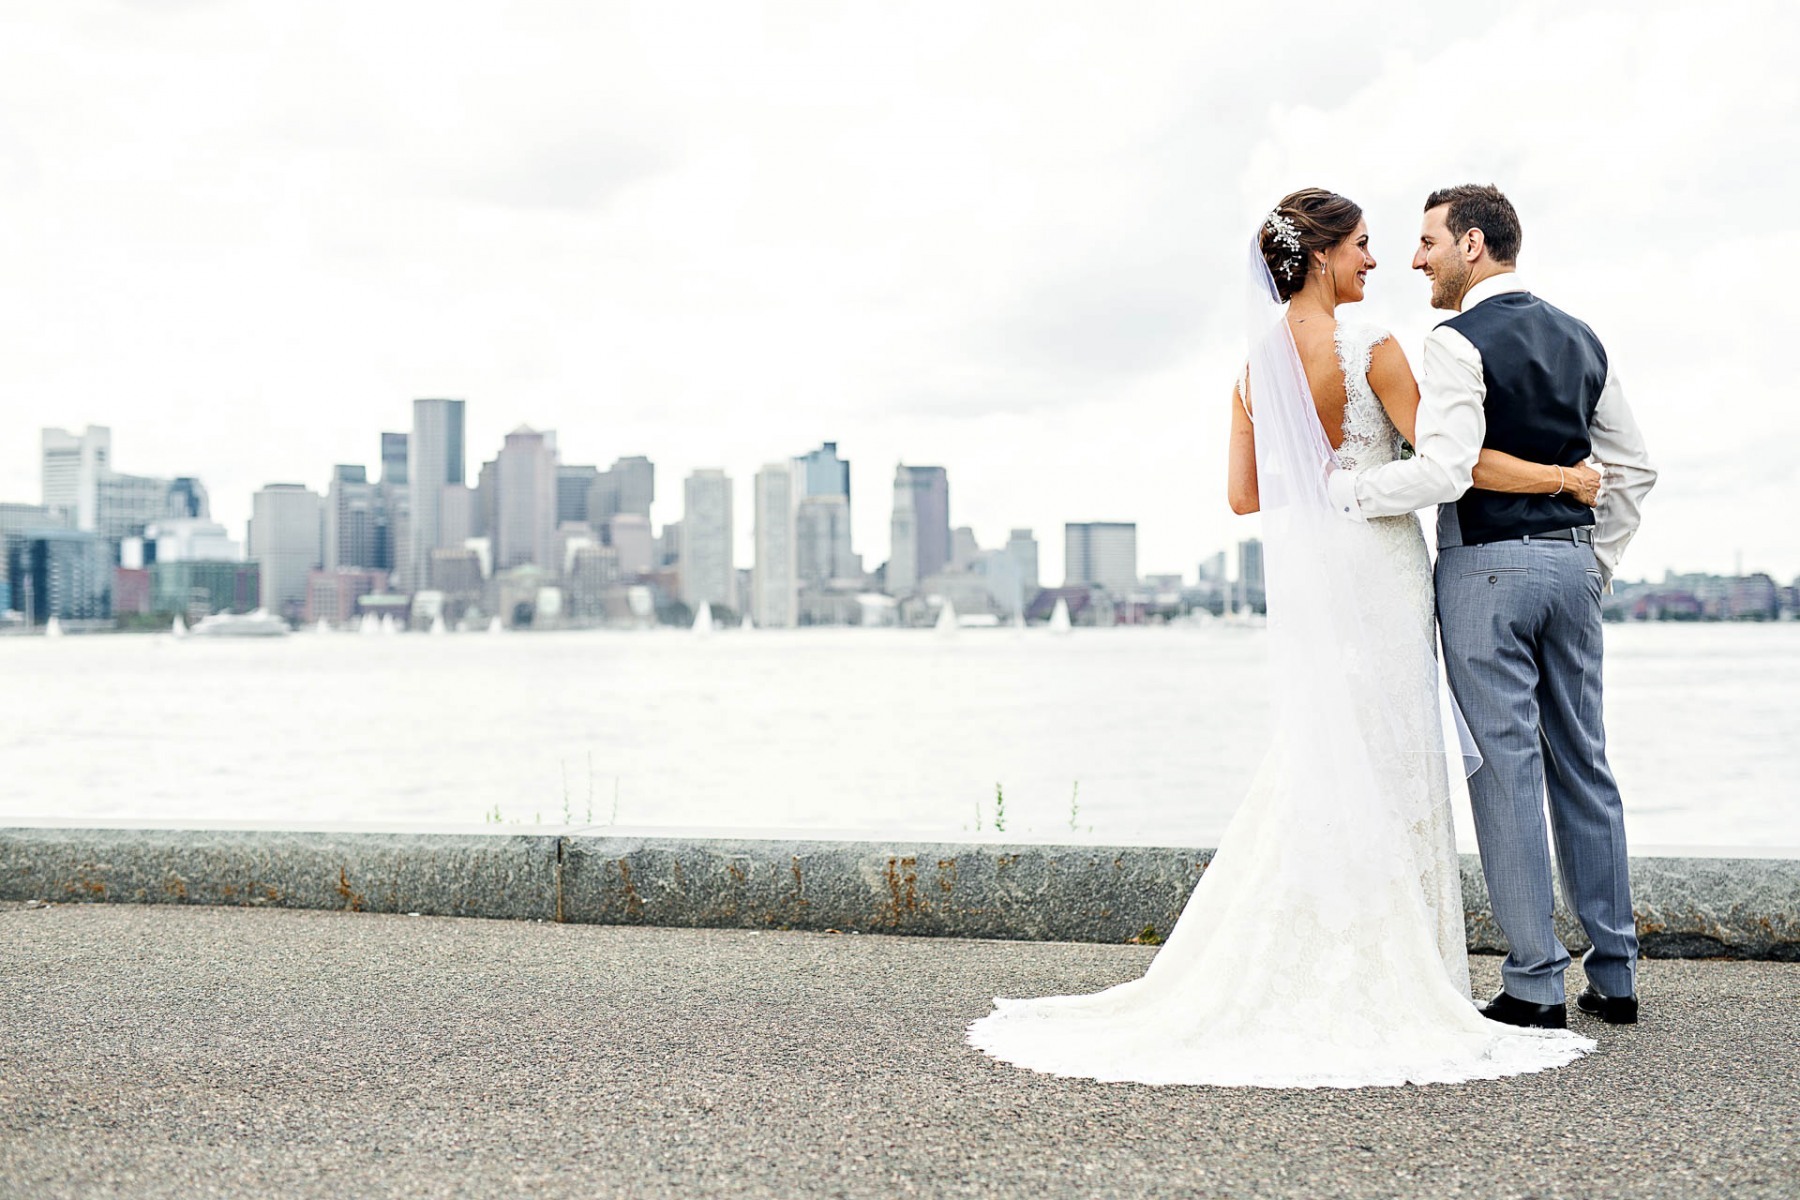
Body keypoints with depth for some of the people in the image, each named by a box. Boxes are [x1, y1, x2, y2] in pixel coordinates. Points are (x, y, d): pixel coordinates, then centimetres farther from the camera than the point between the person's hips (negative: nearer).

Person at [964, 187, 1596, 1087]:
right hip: (1375, 571, -6)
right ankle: (1377, 984, 3)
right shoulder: (1370, 351, -12)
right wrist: (1563, 478, -4)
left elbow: (1245, 495, 8)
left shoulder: (1256, 364, 6)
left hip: (1299, 574, 6)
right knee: (1383, 768, 0)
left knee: (1312, 764, 13)